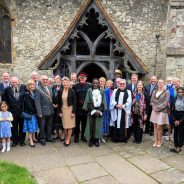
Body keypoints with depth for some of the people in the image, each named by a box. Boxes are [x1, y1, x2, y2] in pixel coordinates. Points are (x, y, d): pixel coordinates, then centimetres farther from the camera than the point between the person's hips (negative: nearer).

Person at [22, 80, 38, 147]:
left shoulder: (34, 93, 6)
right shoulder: (27, 94, -11)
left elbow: (35, 103, 8)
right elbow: (28, 105, -15)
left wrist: (36, 112, -2)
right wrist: (35, 111, -12)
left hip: (35, 113, 6)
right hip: (29, 113, -6)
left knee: (34, 125, 14)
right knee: (30, 126, -1)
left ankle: (33, 138, 28)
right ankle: (31, 141, 7)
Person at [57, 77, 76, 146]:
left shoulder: (72, 91, -6)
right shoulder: (60, 92, 3)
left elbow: (74, 102, -6)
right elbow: (59, 103, 6)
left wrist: (73, 112, -11)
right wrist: (60, 111, 2)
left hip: (70, 109, -3)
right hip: (63, 109, 3)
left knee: (70, 125, 2)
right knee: (65, 125, 8)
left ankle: (68, 140, 10)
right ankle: (66, 138, 21)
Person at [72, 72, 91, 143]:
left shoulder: (89, 86, 0)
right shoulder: (75, 86, -2)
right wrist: (79, 101, -9)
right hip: (78, 108, -1)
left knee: (84, 123, 13)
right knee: (77, 123, 8)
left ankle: (83, 136, 29)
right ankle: (76, 136, 21)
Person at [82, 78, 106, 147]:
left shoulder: (102, 91, 4)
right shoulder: (89, 90, -1)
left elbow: (103, 102, 4)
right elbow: (87, 101, -4)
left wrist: (100, 110, -9)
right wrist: (94, 111, -11)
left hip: (99, 110, 2)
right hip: (91, 110, -1)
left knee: (98, 126, 4)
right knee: (91, 125, 1)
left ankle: (96, 140, 13)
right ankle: (91, 140, 10)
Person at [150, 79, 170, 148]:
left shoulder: (166, 92, -4)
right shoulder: (154, 91, 10)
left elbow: (165, 103, -10)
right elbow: (152, 101, 10)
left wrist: (158, 108, -12)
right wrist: (154, 107, -6)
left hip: (162, 111, -4)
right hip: (154, 111, 4)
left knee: (159, 127, -2)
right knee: (155, 127, 8)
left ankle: (159, 142, 14)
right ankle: (155, 141, 16)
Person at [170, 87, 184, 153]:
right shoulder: (175, 99, 3)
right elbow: (172, 110, 4)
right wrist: (175, 120, -5)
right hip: (176, 116, 3)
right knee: (175, 132, 6)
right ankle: (176, 146, 14)